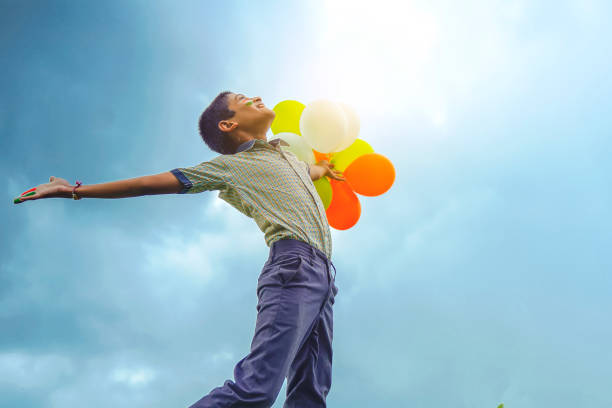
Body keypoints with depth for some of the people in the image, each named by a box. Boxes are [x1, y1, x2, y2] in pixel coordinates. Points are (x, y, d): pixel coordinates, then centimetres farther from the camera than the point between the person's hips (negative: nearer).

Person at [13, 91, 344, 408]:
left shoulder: (287, 155, 28)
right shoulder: (230, 165, 7)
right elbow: (154, 183, 6)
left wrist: (325, 169, 74)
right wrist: (77, 191, 5)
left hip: (322, 275, 7)